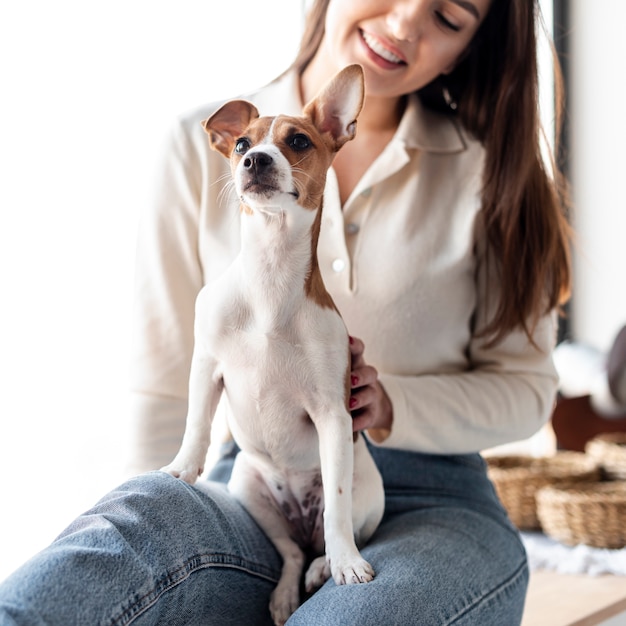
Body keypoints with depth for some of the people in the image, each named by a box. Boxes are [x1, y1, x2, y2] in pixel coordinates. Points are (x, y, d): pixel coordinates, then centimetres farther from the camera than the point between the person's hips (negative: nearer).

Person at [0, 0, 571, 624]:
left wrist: (391, 408, -12)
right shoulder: (202, 146, 4)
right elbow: (167, 389, 5)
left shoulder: (487, 165, 5)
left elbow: (525, 385, 6)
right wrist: (164, 532, -1)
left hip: (432, 505, 1)